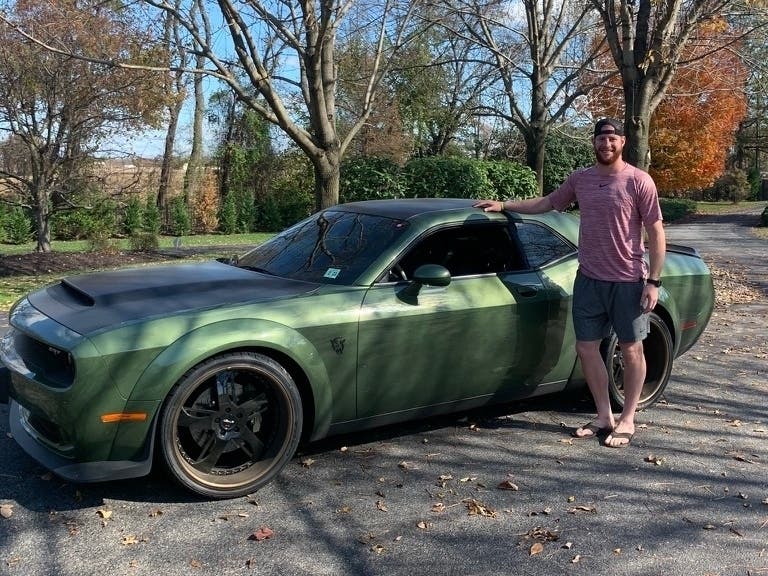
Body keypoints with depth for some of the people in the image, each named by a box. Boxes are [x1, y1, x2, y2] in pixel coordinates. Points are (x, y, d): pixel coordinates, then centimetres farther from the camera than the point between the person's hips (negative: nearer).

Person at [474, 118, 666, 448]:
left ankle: (627, 421, 20)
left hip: (628, 281, -5)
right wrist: (504, 205, 17)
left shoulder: (639, 181, -8)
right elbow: (547, 203, 21)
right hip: (588, 279, 5)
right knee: (586, 347, 8)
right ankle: (604, 416, 22)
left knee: (631, 350, 6)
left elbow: (656, 234, -7)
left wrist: (653, 281, -12)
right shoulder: (580, 180, 6)